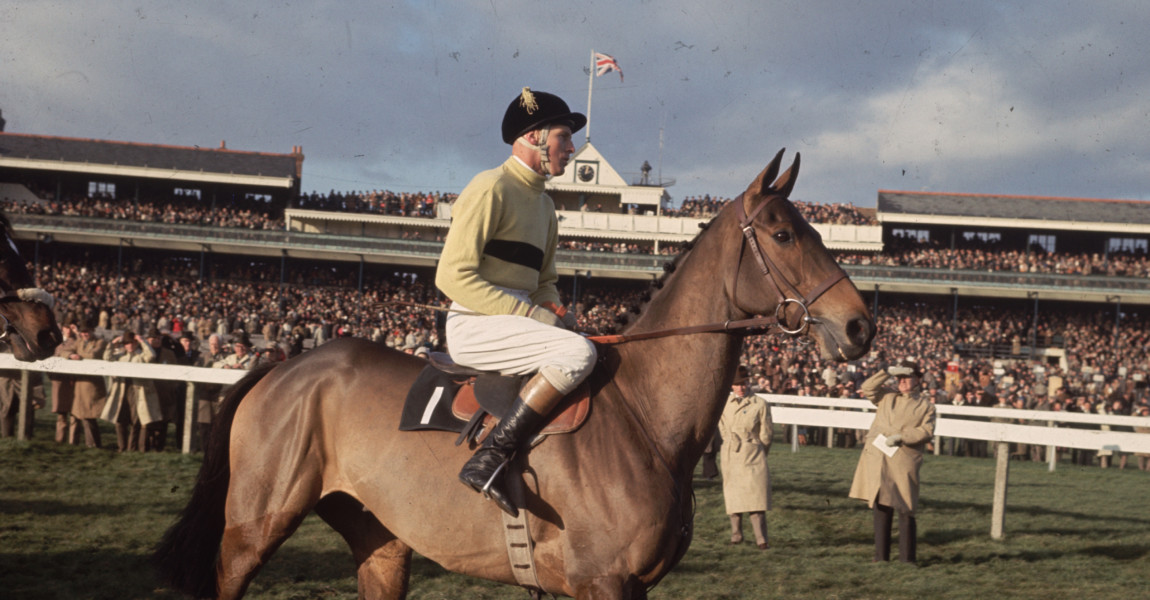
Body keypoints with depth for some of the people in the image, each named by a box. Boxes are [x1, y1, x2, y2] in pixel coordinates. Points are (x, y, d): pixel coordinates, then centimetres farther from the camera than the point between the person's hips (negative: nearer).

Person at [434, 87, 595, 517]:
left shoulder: (544, 204, 19)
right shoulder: (491, 188, -10)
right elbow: (453, 276, -17)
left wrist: (556, 312, 1)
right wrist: (534, 315, -20)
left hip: (516, 322, 9)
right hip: (475, 326, -9)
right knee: (578, 352, -30)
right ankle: (488, 461, -31)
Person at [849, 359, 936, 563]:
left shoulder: (926, 407, 10)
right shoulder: (886, 397, 18)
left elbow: (927, 431, -3)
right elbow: (867, 388, 5)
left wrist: (900, 436, -13)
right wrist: (888, 372, -1)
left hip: (904, 464, -3)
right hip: (877, 460, 3)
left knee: (905, 510, -6)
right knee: (881, 508, 6)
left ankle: (907, 558, -1)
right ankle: (881, 556, 12)